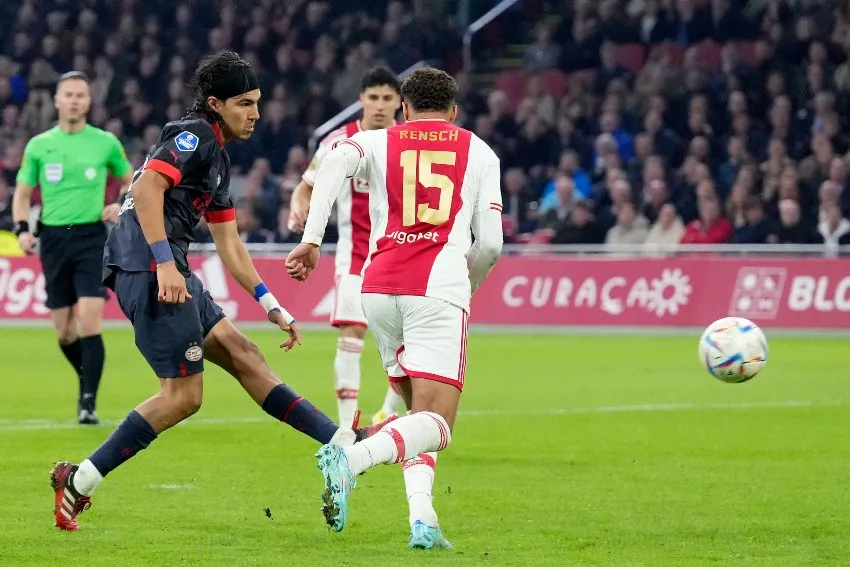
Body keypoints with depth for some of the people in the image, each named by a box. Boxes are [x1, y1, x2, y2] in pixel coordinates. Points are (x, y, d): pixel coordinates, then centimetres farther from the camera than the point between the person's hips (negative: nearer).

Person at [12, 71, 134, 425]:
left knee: (89, 321, -16)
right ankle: (86, 378, 32)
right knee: (64, 332, 5)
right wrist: (22, 229, -4)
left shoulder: (105, 142, 2)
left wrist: (120, 206, -4)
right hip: (53, 238, 2)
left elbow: (130, 180, 16)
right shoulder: (38, 145, 5)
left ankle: (88, 403, -14)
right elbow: (22, 194, 12)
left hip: (91, 236, -2)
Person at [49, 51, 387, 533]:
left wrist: (272, 307, 26)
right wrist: (164, 263, -28)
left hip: (169, 273, 10)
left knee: (242, 355, 7)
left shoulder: (217, 157, 25)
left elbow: (230, 245, 28)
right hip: (149, 269, -10)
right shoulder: (193, 136, -5)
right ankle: (78, 482, -6)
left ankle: (342, 442, 6)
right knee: (184, 395, -8)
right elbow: (146, 188, -21)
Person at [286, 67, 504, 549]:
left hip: (380, 288, 3)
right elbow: (490, 243, 9)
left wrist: (311, 239, -11)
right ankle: (350, 459, -36)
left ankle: (422, 518, 0)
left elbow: (334, 163, -7)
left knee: (421, 412, 19)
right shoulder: (479, 152, 16)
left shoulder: (378, 142, 17)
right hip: (439, 289, -3)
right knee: (436, 427, -8)